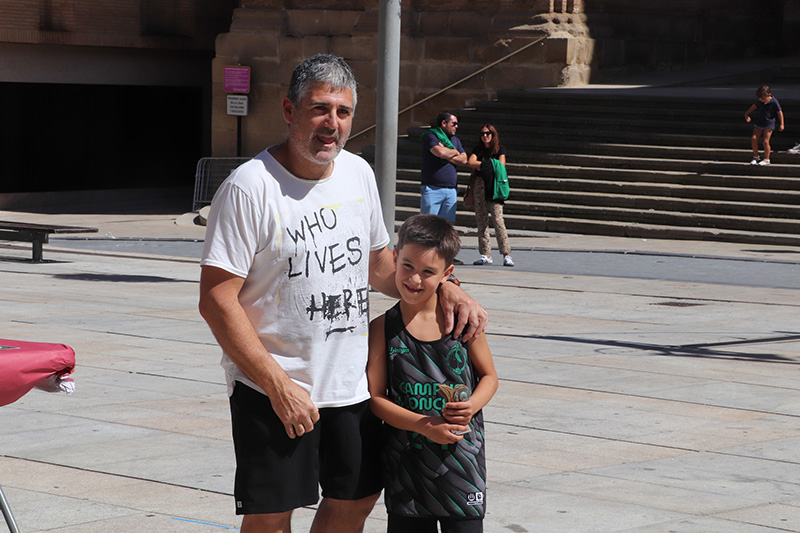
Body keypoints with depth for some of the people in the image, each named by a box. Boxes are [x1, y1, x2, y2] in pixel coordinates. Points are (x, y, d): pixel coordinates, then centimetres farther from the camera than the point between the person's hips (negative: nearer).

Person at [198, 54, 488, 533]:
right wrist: (278, 385, -21)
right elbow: (217, 301, -17)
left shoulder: (359, 174, 6)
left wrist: (446, 290, 4)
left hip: (351, 383, 7)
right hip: (271, 388, -6)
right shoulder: (251, 187, -16)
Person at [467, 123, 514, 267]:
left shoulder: (500, 149, 9)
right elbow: (471, 162, 0)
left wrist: (481, 166, -1)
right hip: (479, 185, 4)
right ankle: (485, 255, 1)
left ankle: (506, 254, -15)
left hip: (494, 186, -4)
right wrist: (486, 165, -4)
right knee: (481, 219, -1)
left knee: (498, 218, -14)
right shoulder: (478, 149, 17)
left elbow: (501, 165, -5)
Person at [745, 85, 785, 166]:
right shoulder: (759, 101, 1)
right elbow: (754, 106, 21)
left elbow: (780, 112, -9)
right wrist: (746, 114, 30)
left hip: (769, 124, -5)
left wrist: (781, 124, -11)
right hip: (759, 123, 5)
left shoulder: (774, 102, -14)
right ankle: (755, 157, 11)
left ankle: (766, 159, 5)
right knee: (754, 139, -5)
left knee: (765, 141, -10)